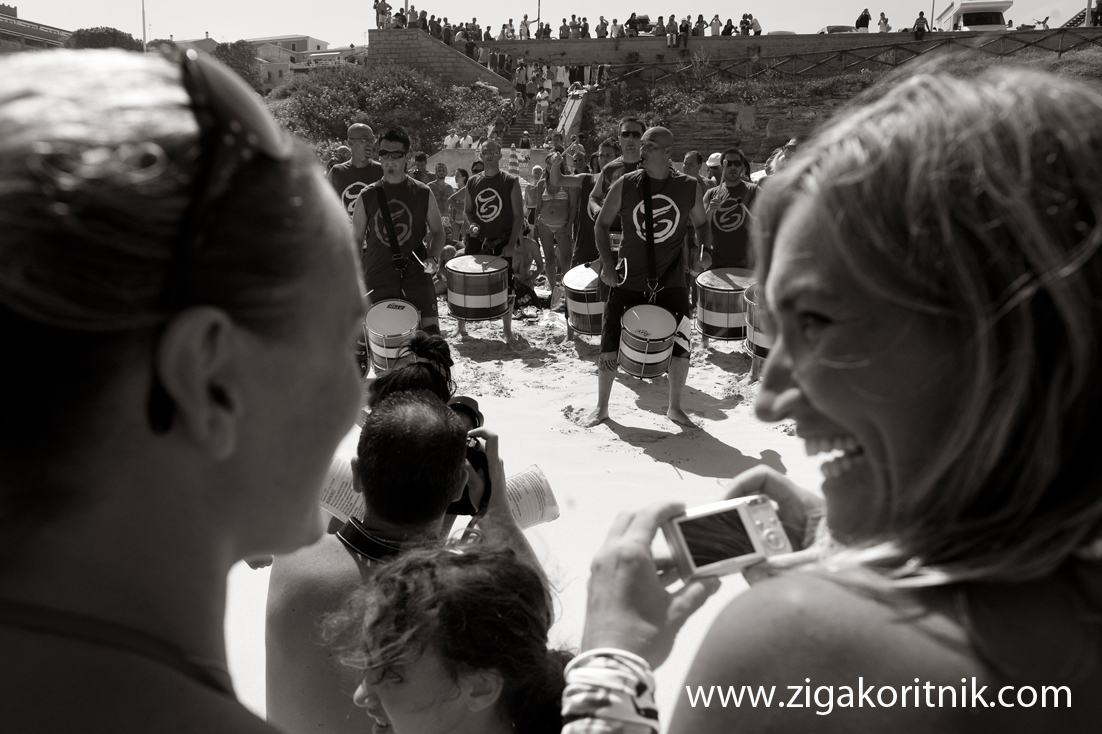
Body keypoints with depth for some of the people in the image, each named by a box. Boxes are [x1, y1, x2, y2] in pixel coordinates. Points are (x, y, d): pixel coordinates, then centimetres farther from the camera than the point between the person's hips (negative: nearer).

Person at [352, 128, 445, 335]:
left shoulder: (422, 193, 3)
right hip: (378, 281, 1)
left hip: (416, 275, 0)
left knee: (431, 334, -5)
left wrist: (433, 258, -10)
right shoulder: (367, 197, 5)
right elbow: (356, 240, 10)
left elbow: (438, 232, 10)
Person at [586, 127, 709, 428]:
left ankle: (675, 407, 25)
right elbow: (602, 224, 5)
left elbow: (701, 223, 14)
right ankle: (601, 407, 21)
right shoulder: (625, 185, -4)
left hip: (672, 282, 1)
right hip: (629, 280, -1)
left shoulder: (688, 188, -1)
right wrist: (607, 263, -6)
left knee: (681, 346, 3)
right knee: (610, 346, 2)